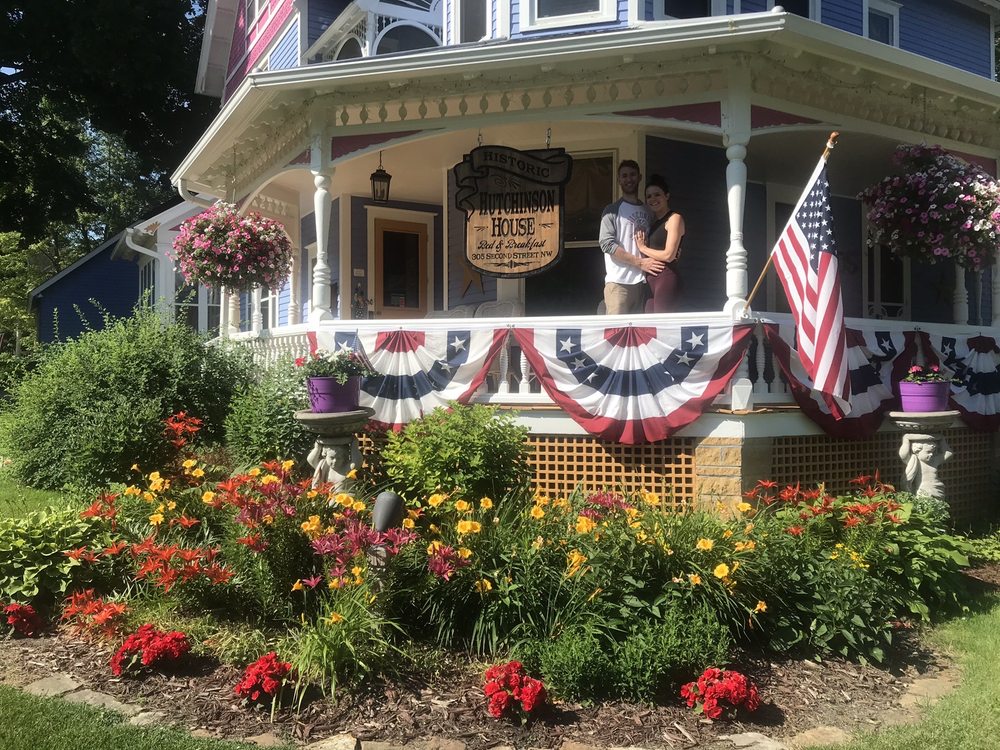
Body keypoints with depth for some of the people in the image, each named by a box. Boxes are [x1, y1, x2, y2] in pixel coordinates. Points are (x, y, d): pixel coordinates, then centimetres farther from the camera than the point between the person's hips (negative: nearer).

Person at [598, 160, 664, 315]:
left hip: (641, 281, 5)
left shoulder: (647, 212, 19)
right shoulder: (612, 210, 2)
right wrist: (639, 262, -12)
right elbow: (607, 244, -9)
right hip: (618, 282, -5)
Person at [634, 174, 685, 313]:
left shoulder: (674, 218, -3)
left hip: (666, 276, -8)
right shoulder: (652, 222, 21)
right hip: (650, 280, 8)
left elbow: (668, 255, -12)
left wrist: (643, 248, 0)